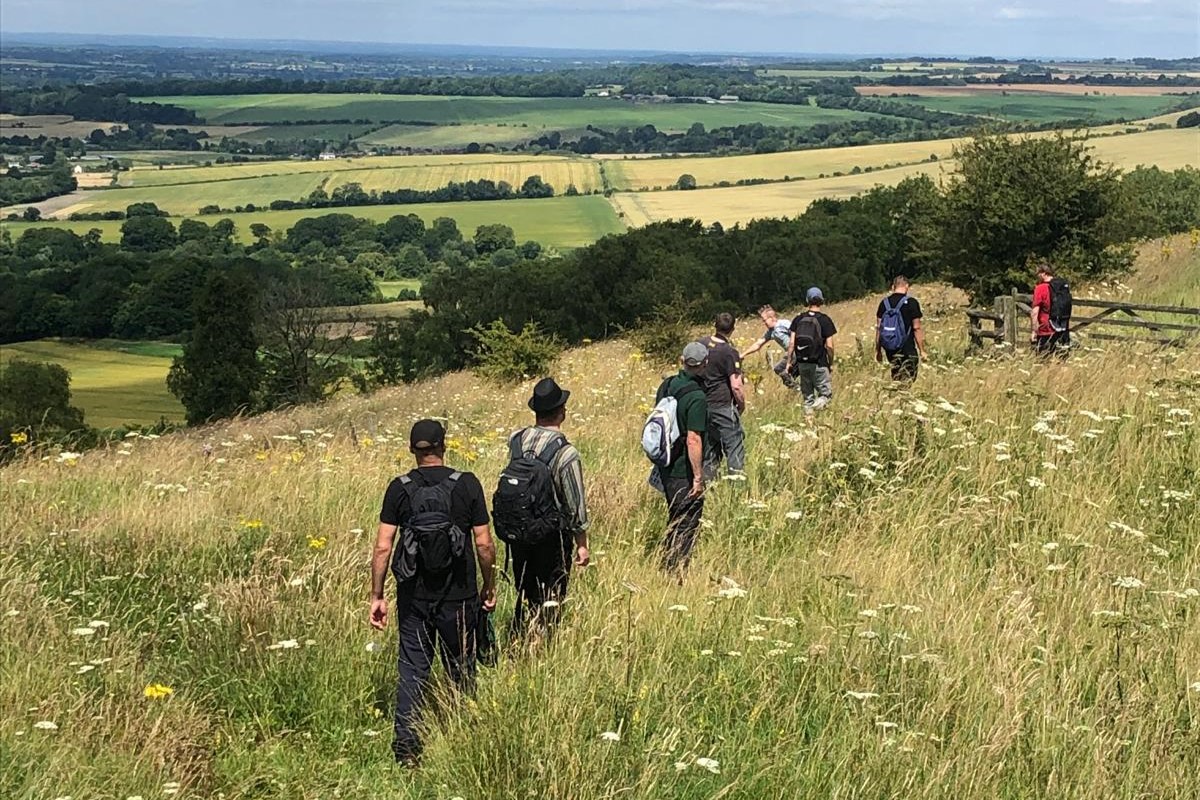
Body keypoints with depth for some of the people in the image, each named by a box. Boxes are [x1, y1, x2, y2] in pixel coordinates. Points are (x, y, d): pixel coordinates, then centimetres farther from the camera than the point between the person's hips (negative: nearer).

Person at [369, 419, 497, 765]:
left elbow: (382, 547, -6)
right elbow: (484, 544, -6)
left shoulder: (399, 488, -4)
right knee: (460, 670, 14)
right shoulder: (467, 484, -7)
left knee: (412, 669, 8)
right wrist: (489, 586, 8)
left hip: (413, 595, 1)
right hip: (458, 596, -1)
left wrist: (377, 596, 1)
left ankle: (406, 743, 3)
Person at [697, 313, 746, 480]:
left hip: (703, 406, 6)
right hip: (724, 406, -6)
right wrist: (742, 405, -1)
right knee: (735, 447, 0)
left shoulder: (700, 344, 2)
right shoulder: (729, 353, -17)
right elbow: (736, 386, -19)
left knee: (709, 448, 16)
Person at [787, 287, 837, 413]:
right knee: (826, 394, 5)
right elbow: (829, 346, -8)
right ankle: (818, 403, -23)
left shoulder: (798, 319, 3)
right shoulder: (825, 320, -6)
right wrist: (831, 364, 6)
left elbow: (791, 343, 0)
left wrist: (789, 362, 8)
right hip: (819, 364, -4)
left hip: (802, 363, 4)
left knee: (807, 395, 15)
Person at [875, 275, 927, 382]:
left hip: (889, 349, 5)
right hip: (907, 350, -5)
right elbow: (917, 328, -9)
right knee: (906, 381, 0)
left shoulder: (884, 303, 4)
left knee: (896, 380, 18)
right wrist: (922, 351, -4)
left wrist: (878, 350, 15)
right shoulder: (911, 302, -9)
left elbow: (878, 328, 7)